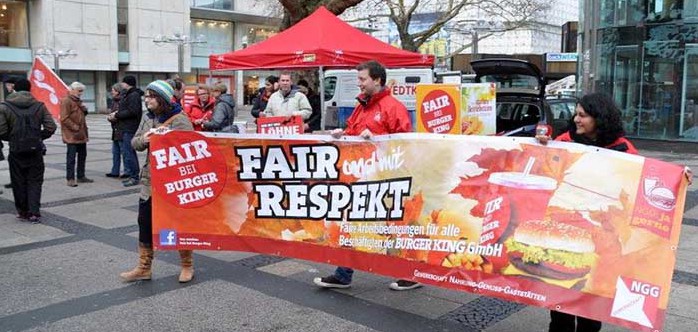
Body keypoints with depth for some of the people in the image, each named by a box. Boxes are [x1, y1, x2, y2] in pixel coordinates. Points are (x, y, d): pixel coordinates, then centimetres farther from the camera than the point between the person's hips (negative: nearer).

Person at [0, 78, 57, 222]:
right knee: (35, 181, 7)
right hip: (35, 150, 1)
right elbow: (51, 127, -4)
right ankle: (34, 213, -1)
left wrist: (12, 139, 10)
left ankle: (23, 212, 20)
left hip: (16, 151, 0)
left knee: (19, 182, 12)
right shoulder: (39, 106, 0)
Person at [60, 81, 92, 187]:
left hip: (81, 135, 9)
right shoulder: (66, 101, -11)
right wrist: (75, 127, -20)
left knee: (82, 156, 14)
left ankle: (81, 176, 23)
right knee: (71, 157, -5)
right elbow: (64, 118, -18)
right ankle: (70, 179, 0)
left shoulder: (78, 101, 18)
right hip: (72, 135, -9)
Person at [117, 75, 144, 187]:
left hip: (129, 128, -11)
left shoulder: (134, 96, -13)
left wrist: (117, 115, -13)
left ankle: (134, 176, -5)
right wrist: (117, 114, 5)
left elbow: (132, 111, -22)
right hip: (126, 128, 11)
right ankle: (133, 176, 23)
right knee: (130, 151, 15)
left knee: (128, 152, -10)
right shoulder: (128, 95, 19)